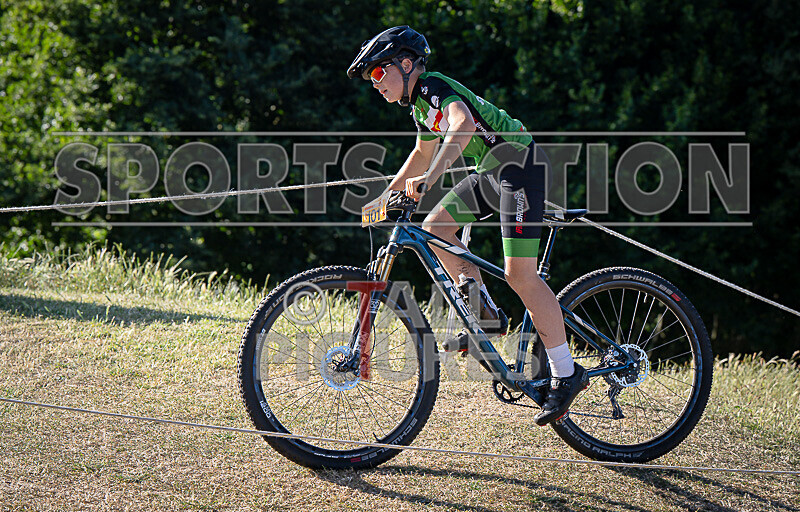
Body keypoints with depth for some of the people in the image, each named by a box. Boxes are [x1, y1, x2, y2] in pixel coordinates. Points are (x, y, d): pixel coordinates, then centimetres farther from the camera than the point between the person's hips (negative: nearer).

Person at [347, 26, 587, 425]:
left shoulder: (434, 86, -16)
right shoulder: (418, 103, 14)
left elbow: (464, 125, -37)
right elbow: (423, 154, 32)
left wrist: (429, 178, -46)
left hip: (521, 165, -10)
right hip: (492, 169, 10)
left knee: (520, 275, -15)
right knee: (433, 228, 5)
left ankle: (566, 374, -8)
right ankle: (486, 314, 8)